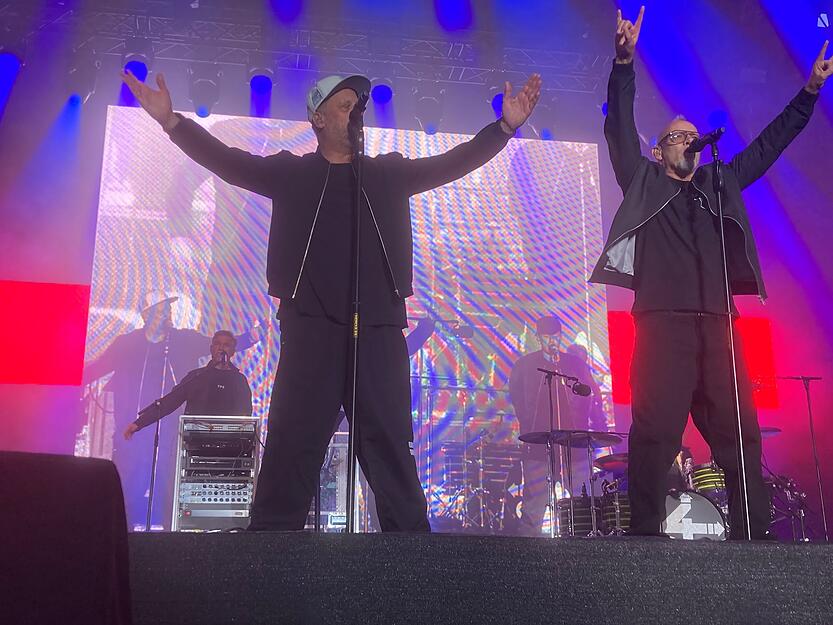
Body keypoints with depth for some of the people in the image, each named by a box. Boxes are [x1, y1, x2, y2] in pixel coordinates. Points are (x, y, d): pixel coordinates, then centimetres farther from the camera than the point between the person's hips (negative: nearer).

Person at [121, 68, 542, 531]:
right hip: (312, 326, -1)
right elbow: (228, 161, 4)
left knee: (391, 446, 2)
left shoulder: (390, 174, 18)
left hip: (380, 328, 2)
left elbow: (453, 163, 14)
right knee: (294, 445, -3)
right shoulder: (292, 173, 12)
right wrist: (173, 121, -8)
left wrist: (506, 127, 4)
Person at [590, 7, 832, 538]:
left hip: (716, 323, 5)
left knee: (741, 434, -1)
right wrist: (625, 60, -5)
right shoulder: (644, 181, 17)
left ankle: (755, 538, 2)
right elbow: (620, 127, 6)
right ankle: (646, 534, -8)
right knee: (656, 433, -12)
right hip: (662, 321, -4)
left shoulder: (719, 184, 28)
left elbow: (768, 145, 32)